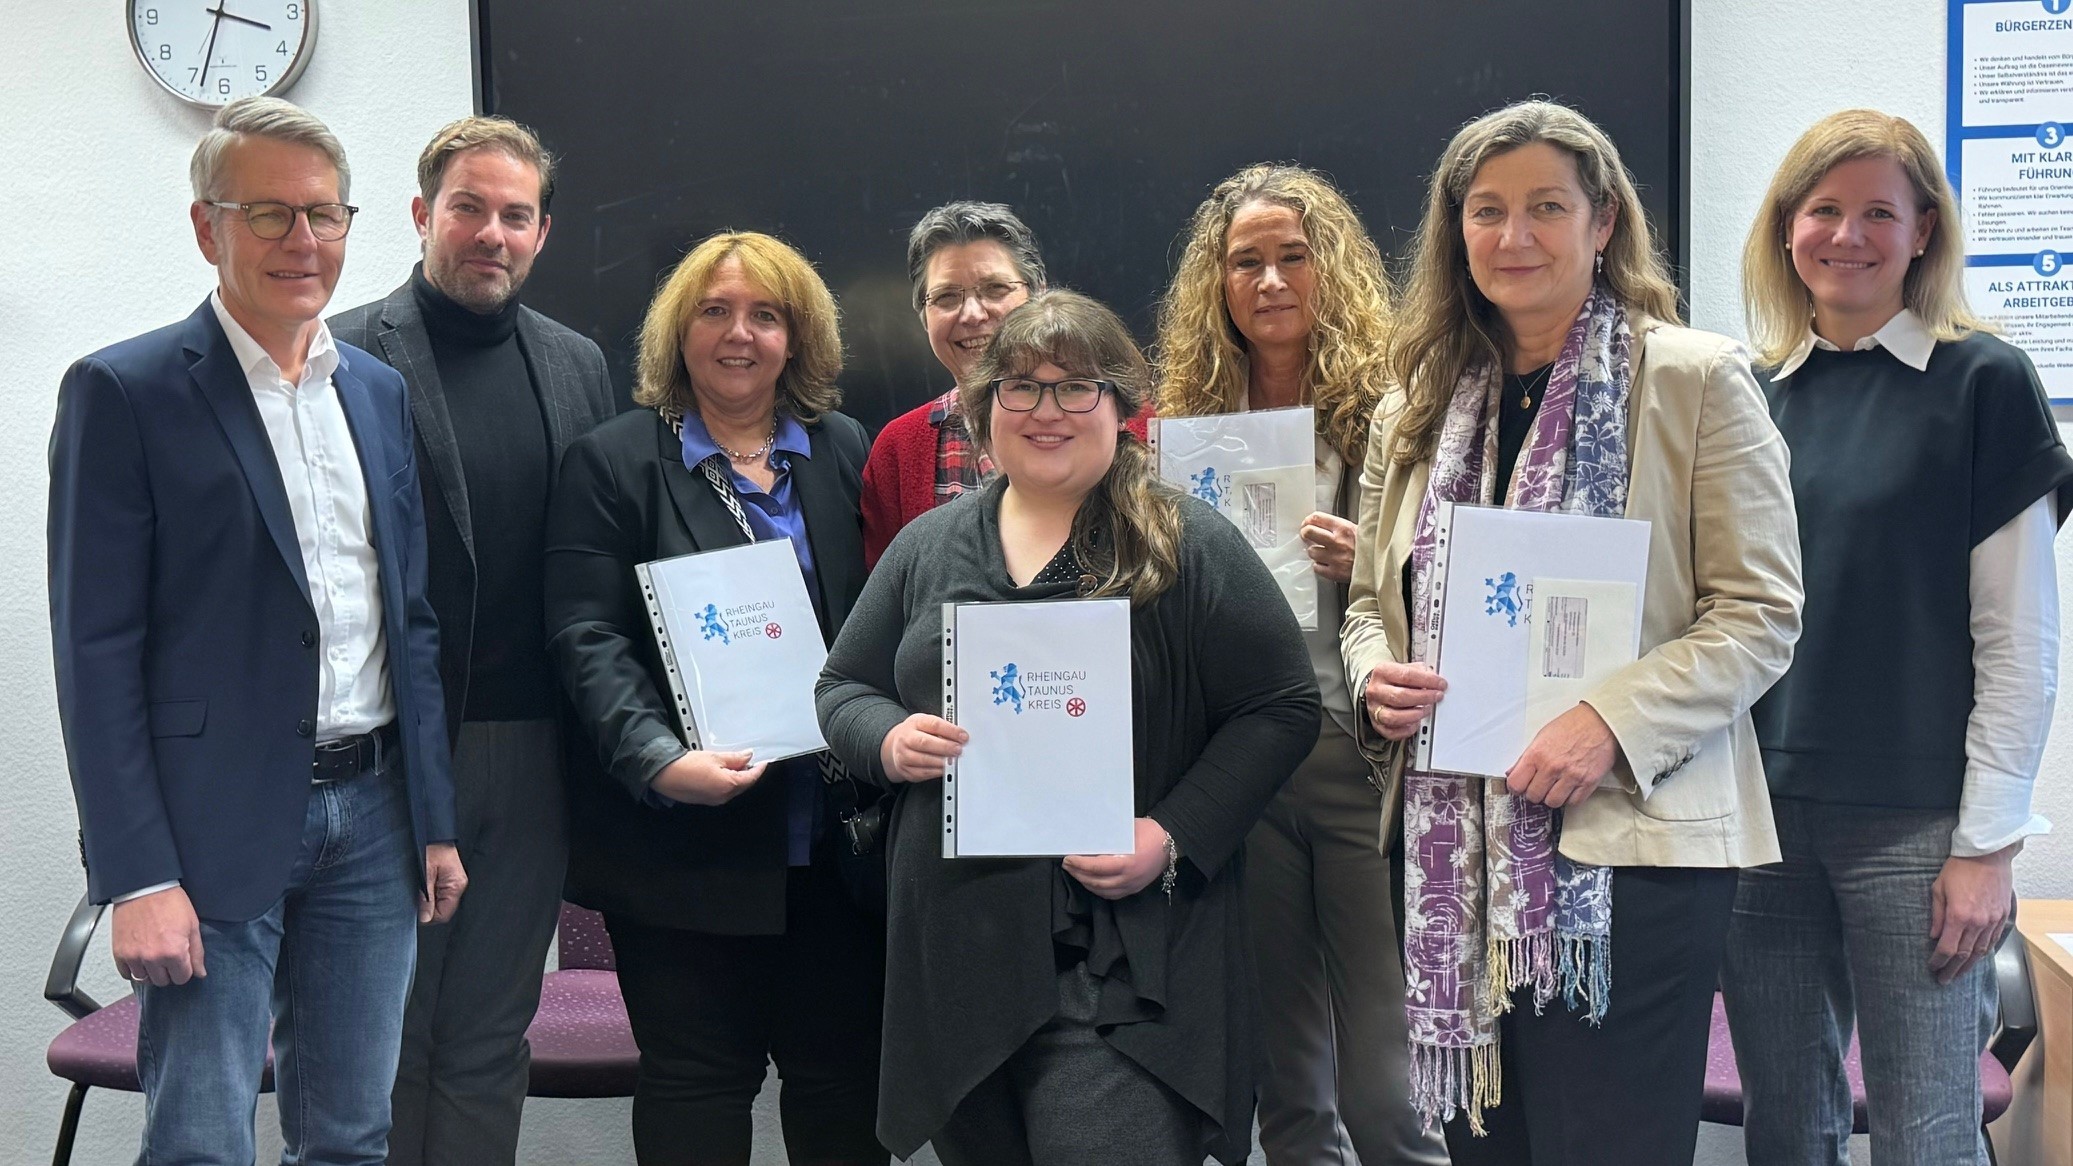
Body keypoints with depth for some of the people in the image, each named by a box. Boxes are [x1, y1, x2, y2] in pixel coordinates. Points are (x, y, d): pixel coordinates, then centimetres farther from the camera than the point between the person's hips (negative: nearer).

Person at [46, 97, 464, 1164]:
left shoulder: (381, 393, 12)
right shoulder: (122, 392, -5)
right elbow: (96, 650, -9)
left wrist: (437, 820, 11)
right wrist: (139, 877, -14)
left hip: (370, 819, 5)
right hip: (217, 825, -5)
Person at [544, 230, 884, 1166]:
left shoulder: (845, 453, 11)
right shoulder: (613, 461, 1)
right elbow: (588, 638, -8)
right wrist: (659, 760, -23)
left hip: (833, 836, 3)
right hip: (683, 838, -3)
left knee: (844, 1074, 8)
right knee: (697, 1084, 5)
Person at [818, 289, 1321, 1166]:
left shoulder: (1192, 547, -1)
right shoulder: (927, 547, 12)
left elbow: (1280, 708, -4)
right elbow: (842, 689, 18)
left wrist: (1175, 837, -15)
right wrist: (888, 740, -6)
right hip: (957, 955, 5)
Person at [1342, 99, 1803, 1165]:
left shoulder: (1697, 380, -3)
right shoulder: (1421, 404, 13)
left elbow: (1761, 613, -6)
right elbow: (1370, 597, 19)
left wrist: (1613, 721, -20)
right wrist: (1377, 675, -4)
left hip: (1632, 843, -5)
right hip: (1455, 847, 5)